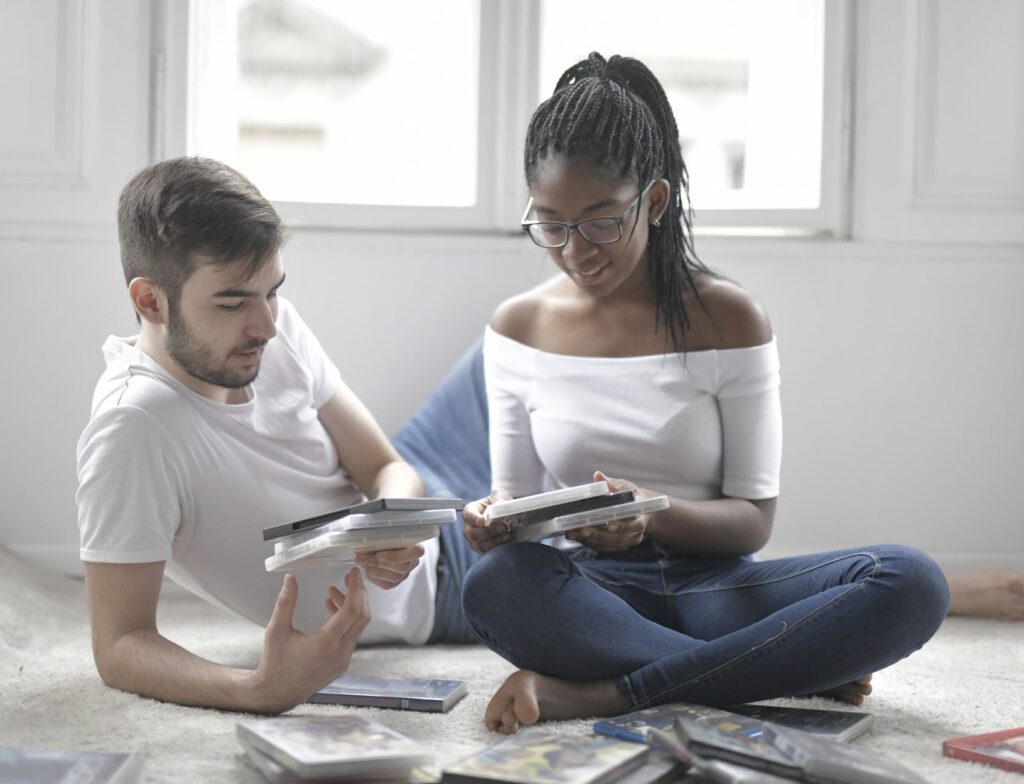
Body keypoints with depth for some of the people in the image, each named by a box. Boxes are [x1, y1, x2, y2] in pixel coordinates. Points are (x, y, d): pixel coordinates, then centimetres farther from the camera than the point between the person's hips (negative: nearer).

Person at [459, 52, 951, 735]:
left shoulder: (728, 319, -2)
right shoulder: (518, 328, 5)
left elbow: (755, 518, -4)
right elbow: (515, 494, 9)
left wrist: (654, 514, -25)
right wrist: (495, 521, -16)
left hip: (709, 583, 0)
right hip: (592, 589, 1)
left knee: (912, 582, -28)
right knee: (494, 585, -37)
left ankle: (599, 692, -30)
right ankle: (802, 670, -26)